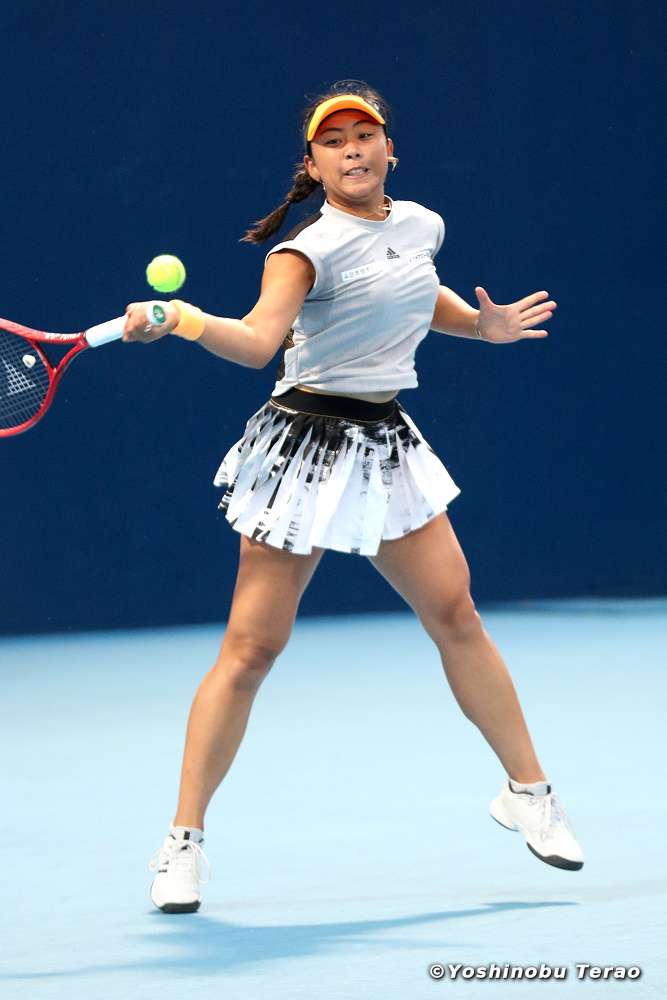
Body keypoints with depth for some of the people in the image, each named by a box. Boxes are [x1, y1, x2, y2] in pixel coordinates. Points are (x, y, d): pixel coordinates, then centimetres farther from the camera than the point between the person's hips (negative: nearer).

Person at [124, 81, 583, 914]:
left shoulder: (420, 224, 7)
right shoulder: (308, 249, -14)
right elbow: (259, 340, -30)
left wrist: (478, 322, 12)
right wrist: (186, 320, -47)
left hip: (386, 446, 6)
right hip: (305, 445, -6)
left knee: (454, 613, 3)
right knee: (251, 647, -6)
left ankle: (528, 792, 19)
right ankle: (184, 840, 1)